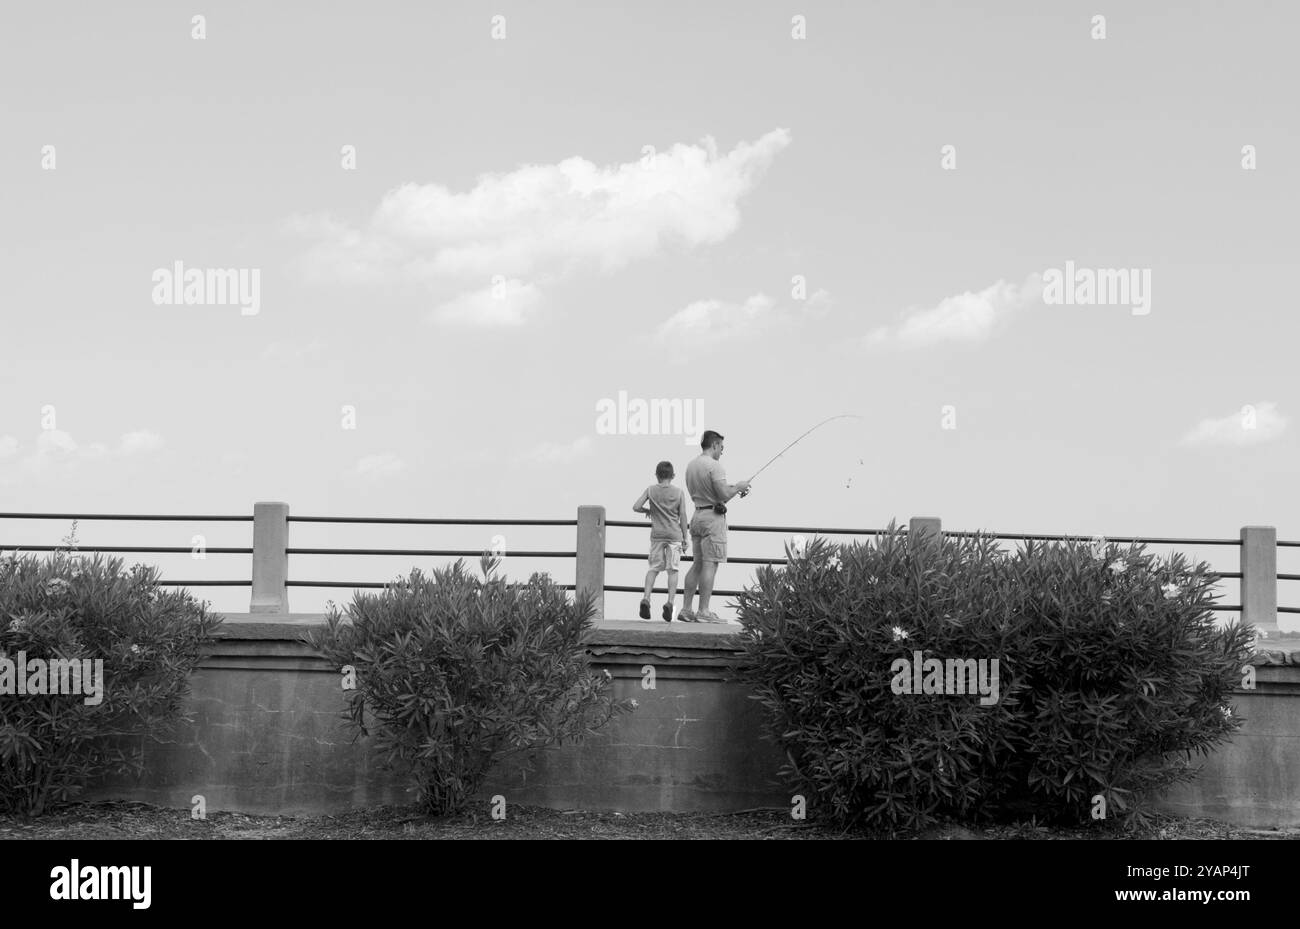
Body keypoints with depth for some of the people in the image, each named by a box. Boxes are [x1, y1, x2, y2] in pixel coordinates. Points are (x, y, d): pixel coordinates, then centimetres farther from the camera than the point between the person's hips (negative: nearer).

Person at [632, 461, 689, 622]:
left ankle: (646, 598, -9)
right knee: (672, 569, 1)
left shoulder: (651, 490, 1)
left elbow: (636, 507, -6)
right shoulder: (679, 492, 0)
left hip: (657, 535, 1)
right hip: (674, 535, -1)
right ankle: (670, 602, -12)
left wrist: (647, 511, 15)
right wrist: (685, 538, 5)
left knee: (653, 568, 8)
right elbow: (683, 516, -1)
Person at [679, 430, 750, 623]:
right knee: (710, 564, -7)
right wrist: (738, 487, 1)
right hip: (713, 516, -9)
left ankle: (686, 609, 12)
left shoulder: (691, 466, 13)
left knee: (697, 564, 13)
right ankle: (703, 612, -9)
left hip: (697, 516, 9)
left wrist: (732, 488, 20)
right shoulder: (714, 466, -14)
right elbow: (724, 495, -20)